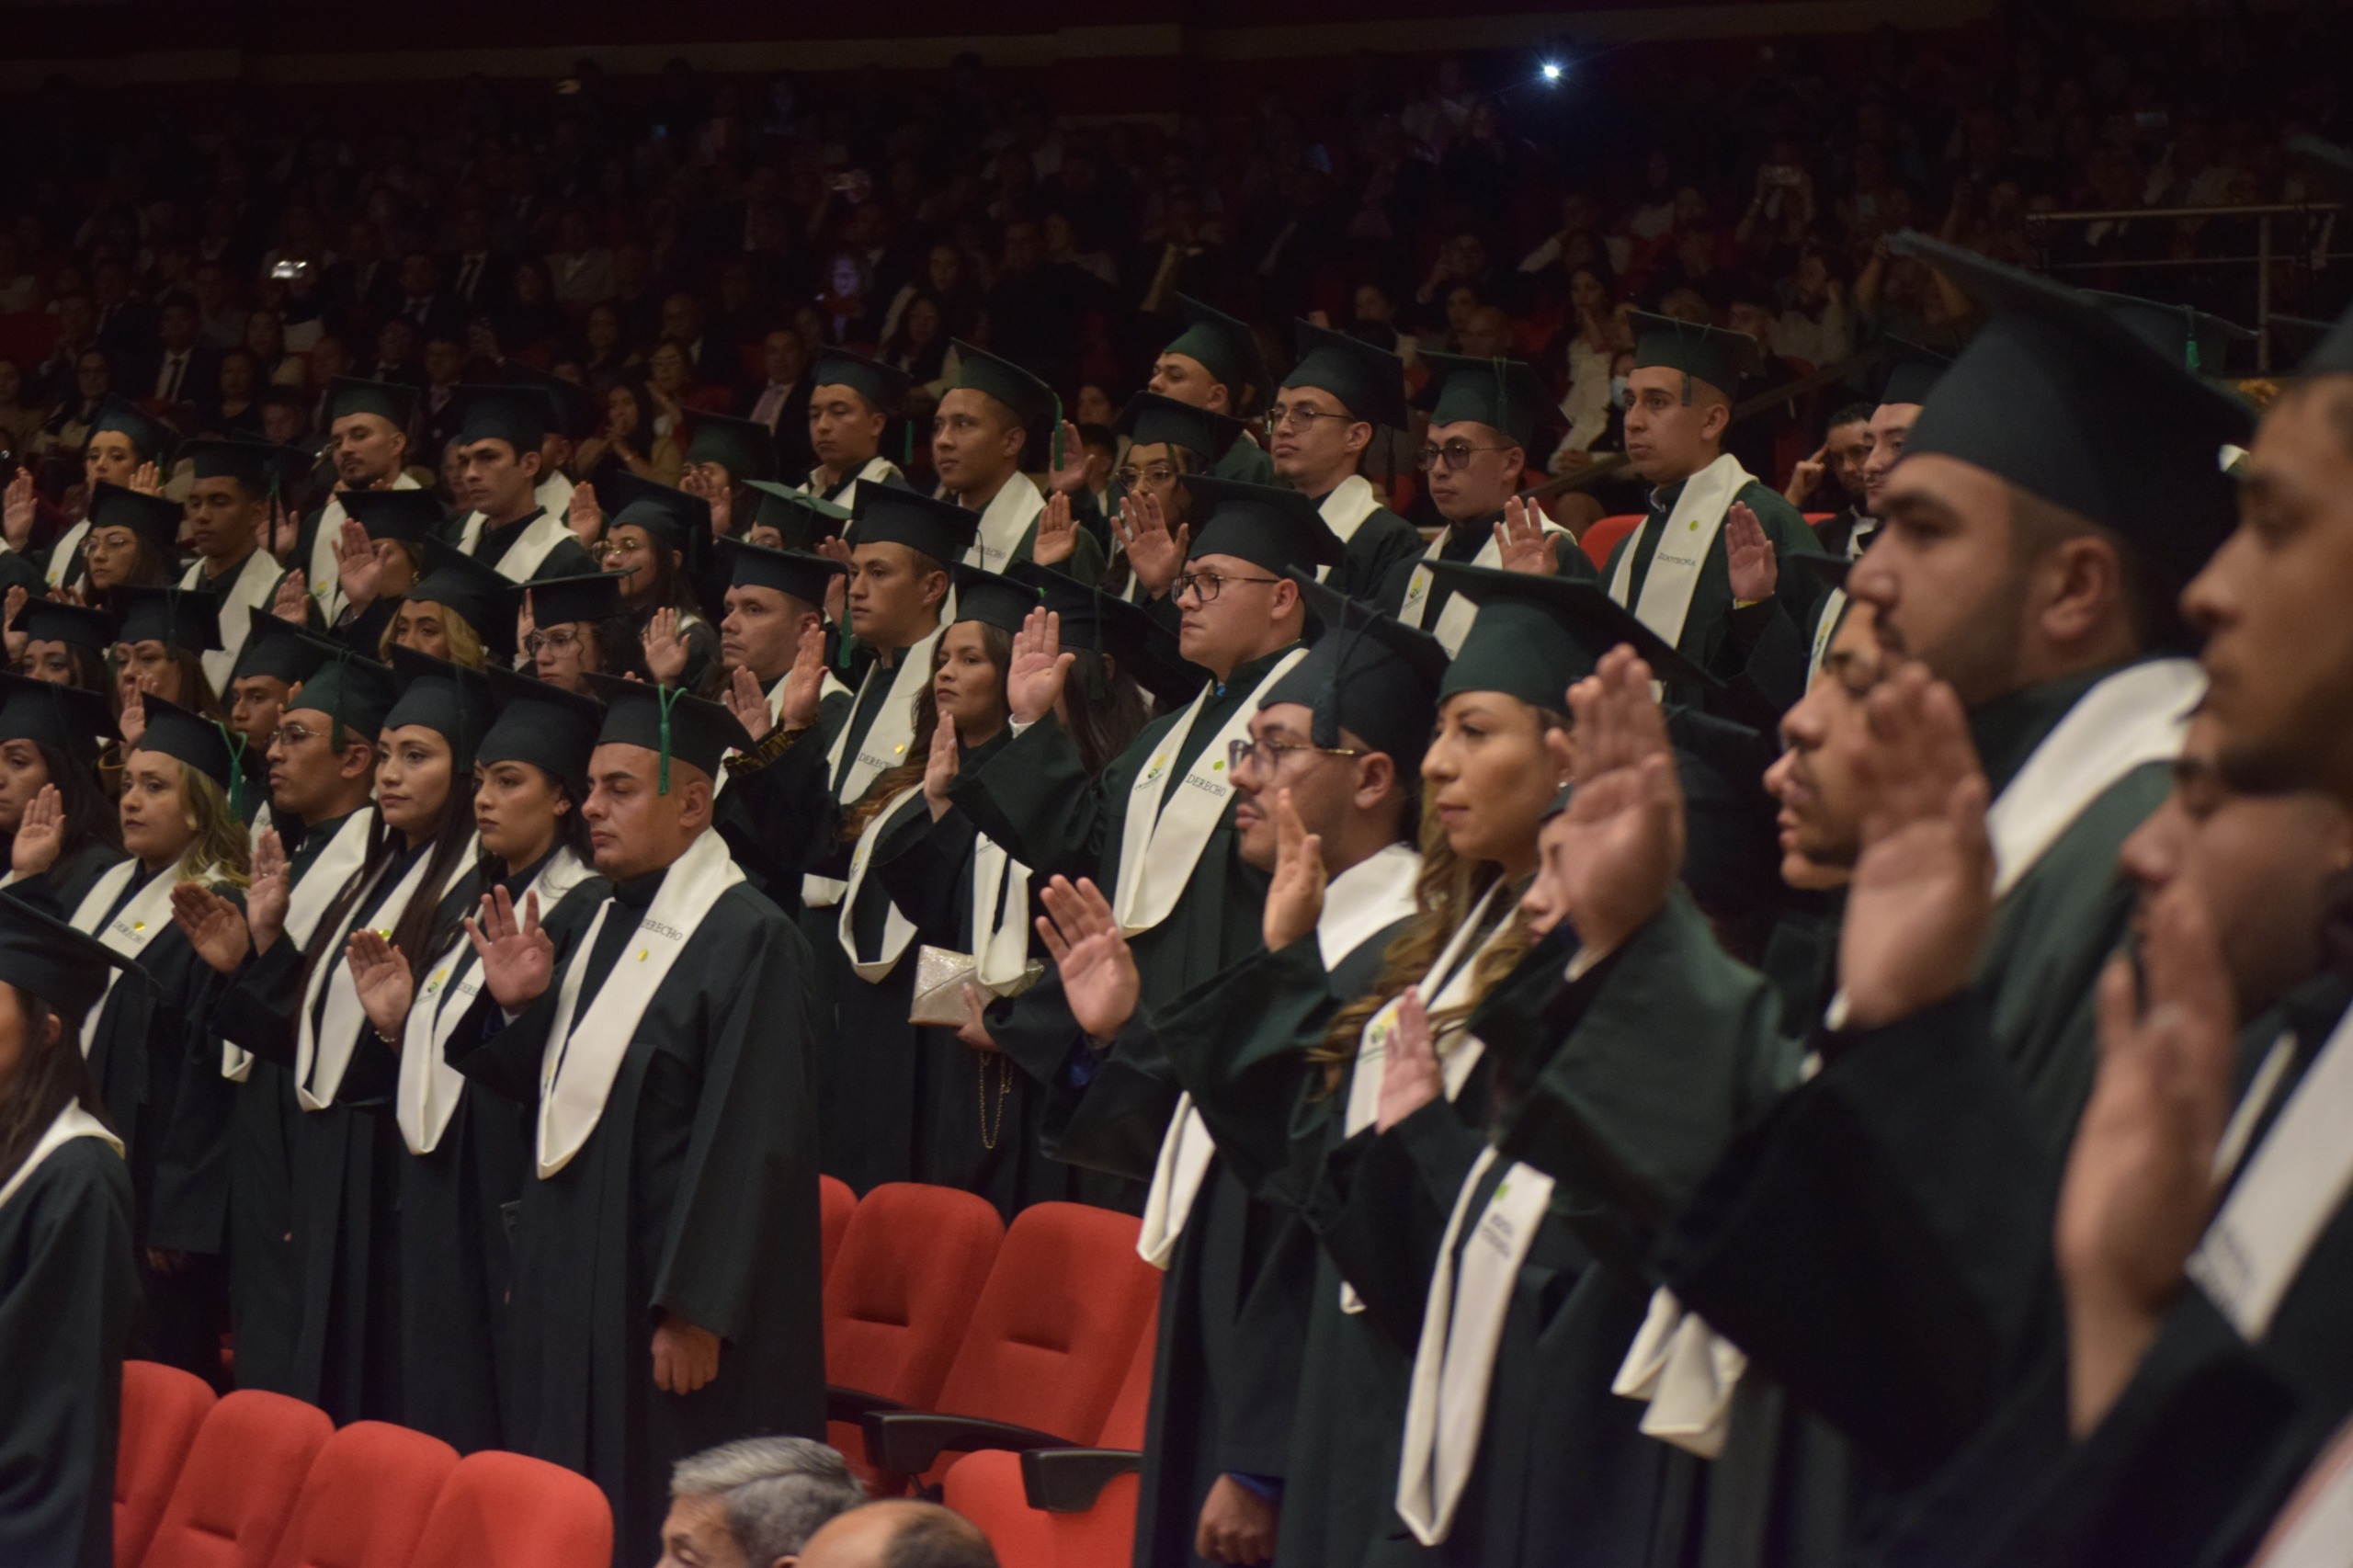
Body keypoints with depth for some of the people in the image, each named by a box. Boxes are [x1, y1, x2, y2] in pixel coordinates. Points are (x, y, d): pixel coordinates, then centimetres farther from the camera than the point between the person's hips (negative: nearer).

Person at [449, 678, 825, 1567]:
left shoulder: (748, 941, -14)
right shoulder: (584, 922, 10)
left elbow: (748, 1142, -18)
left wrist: (696, 1311, -20)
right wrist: (516, 1008, -3)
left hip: (666, 1295, -8)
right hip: (573, 1288, 8)